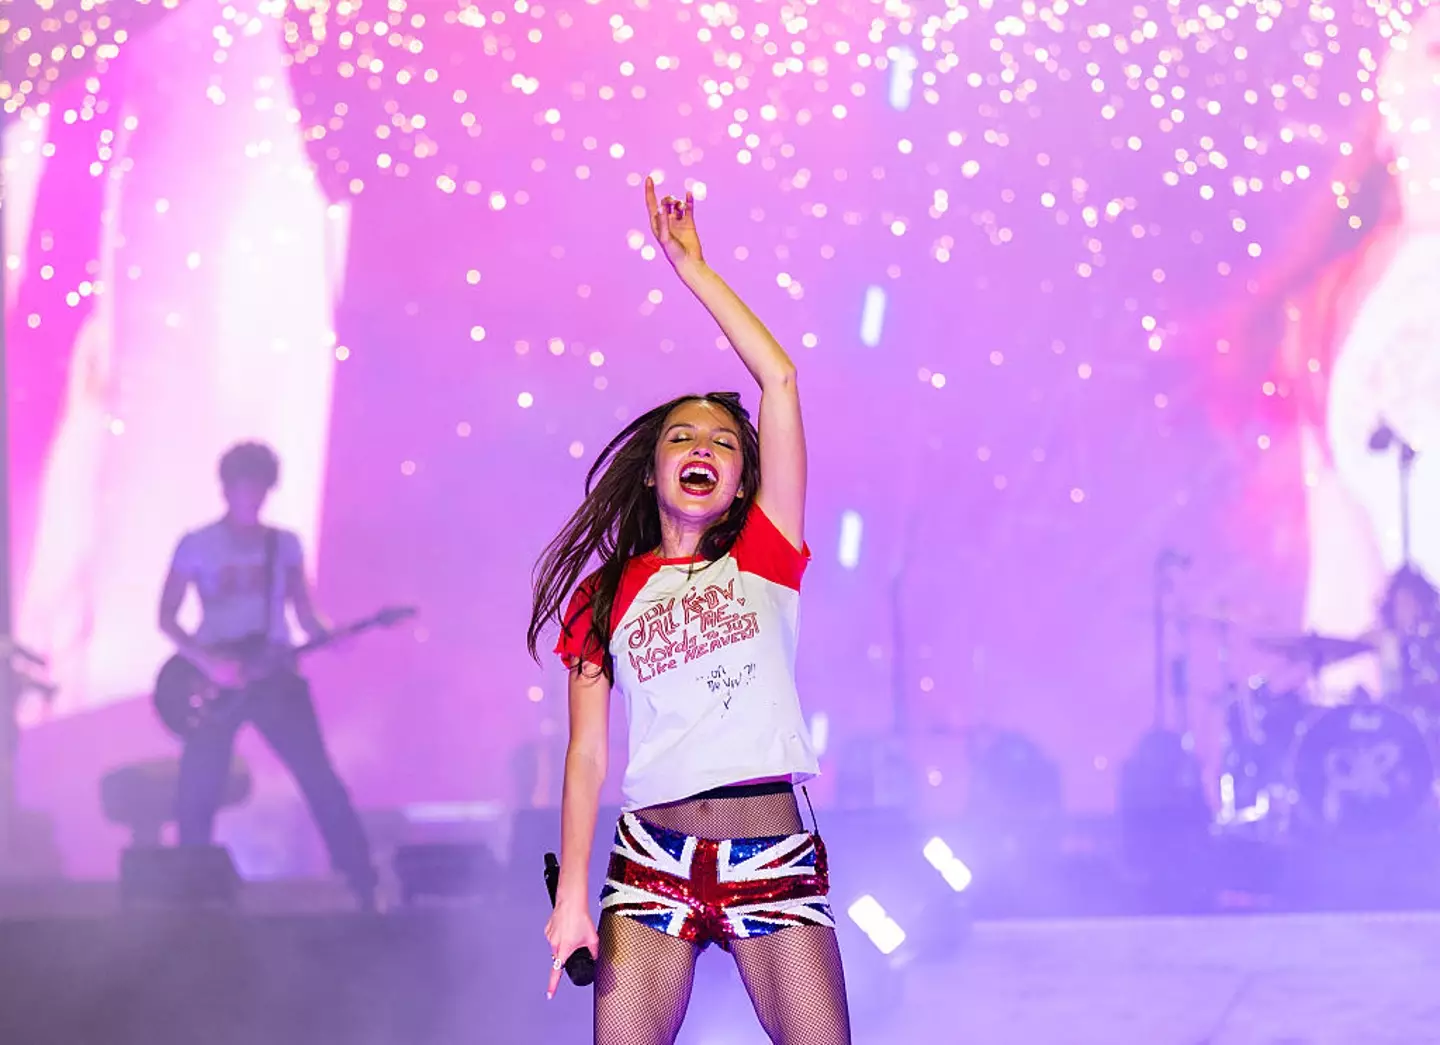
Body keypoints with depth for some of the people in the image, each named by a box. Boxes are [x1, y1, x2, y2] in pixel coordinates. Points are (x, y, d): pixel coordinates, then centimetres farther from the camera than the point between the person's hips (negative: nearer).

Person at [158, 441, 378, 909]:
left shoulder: (285, 544, 9)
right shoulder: (196, 545, 2)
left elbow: (305, 613, 10)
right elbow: (166, 616, 1)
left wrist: (328, 635, -13)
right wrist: (208, 661, -14)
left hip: (275, 675, 1)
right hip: (215, 679, -1)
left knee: (320, 778, -7)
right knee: (197, 793, -3)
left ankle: (366, 888, -3)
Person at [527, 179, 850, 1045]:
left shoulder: (764, 560, 6)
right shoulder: (604, 595, 10)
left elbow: (779, 378, 0)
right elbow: (588, 752, 5)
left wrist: (691, 265, 4)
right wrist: (572, 895, -5)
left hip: (773, 861, -1)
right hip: (653, 861, 1)